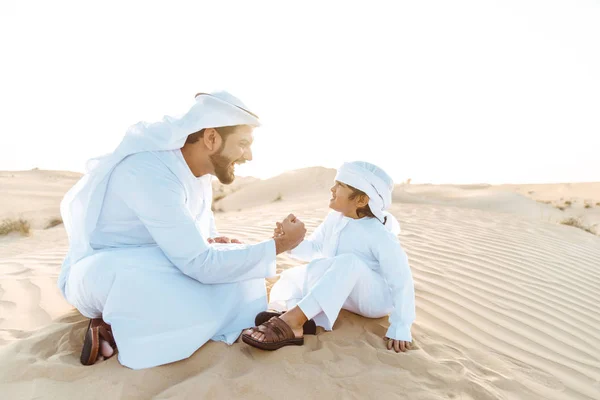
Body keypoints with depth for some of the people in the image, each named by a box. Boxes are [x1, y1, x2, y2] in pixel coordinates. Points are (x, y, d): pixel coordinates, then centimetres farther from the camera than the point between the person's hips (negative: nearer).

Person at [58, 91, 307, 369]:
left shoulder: (197, 172, -2)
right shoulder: (151, 172, -30)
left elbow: (195, 248, 10)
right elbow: (198, 263, -31)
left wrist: (212, 243, -15)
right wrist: (279, 244, -25)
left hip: (151, 268, 8)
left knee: (241, 281, -7)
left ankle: (129, 320, -5)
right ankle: (111, 326, -7)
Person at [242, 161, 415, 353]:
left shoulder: (381, 236, -25)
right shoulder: (334, 219, -6)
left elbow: (402, 282, -24)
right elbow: (313, 248, 1)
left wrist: (400, 328, -28)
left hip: (375, 298, -7)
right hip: (340, 293, 7)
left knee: (349, 263, -39)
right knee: (291, 276, -8)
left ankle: (291, 321, -44)